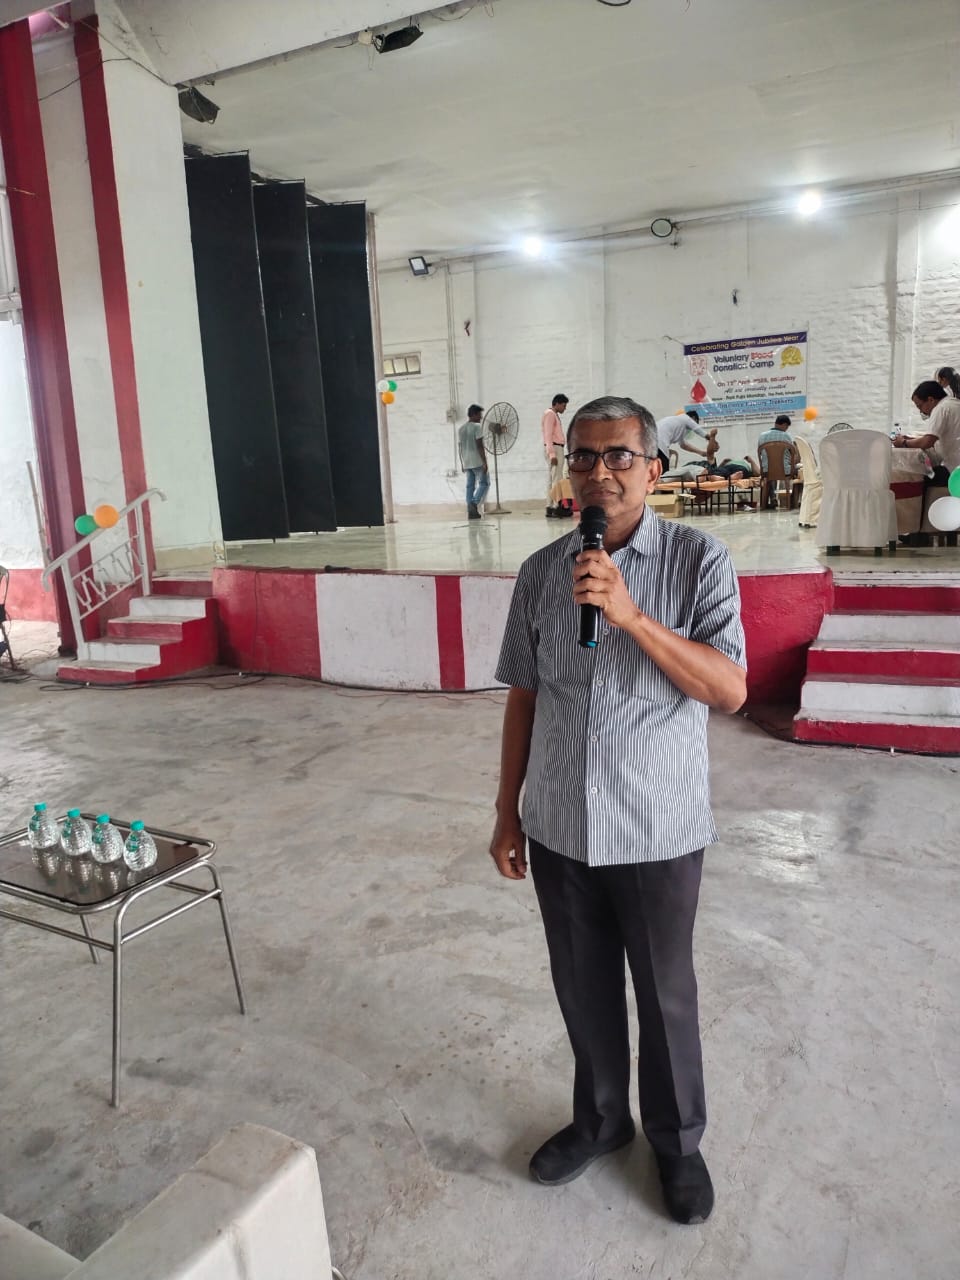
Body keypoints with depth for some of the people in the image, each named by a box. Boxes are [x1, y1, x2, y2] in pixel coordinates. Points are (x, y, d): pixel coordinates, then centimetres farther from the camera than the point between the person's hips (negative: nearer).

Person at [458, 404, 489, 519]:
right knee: (484, 483, 1)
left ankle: (471, 511, 2)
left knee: (470, 486, 7)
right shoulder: (477, 427, -9)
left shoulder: (460, 429, 12)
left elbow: (460, 449, 13)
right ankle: (474, 503, -17)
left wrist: (462, 464, 17)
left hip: (466, 463, 7)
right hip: (477, 462, -7)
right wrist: (485, 462, -16)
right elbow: (479, 446, -16)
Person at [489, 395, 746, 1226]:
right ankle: (601, 1119, 46)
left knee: (666, 993, 16)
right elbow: (524, 697, 5)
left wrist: (632, 615, -30)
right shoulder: (542, 571, 0)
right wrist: (507, 812, 7)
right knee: (583, 988, 20)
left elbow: (731, 691, -18)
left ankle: (677, 1139, 42)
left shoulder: (699, 561, -10)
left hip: (658, 831, -3)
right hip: (559, 828, 3)